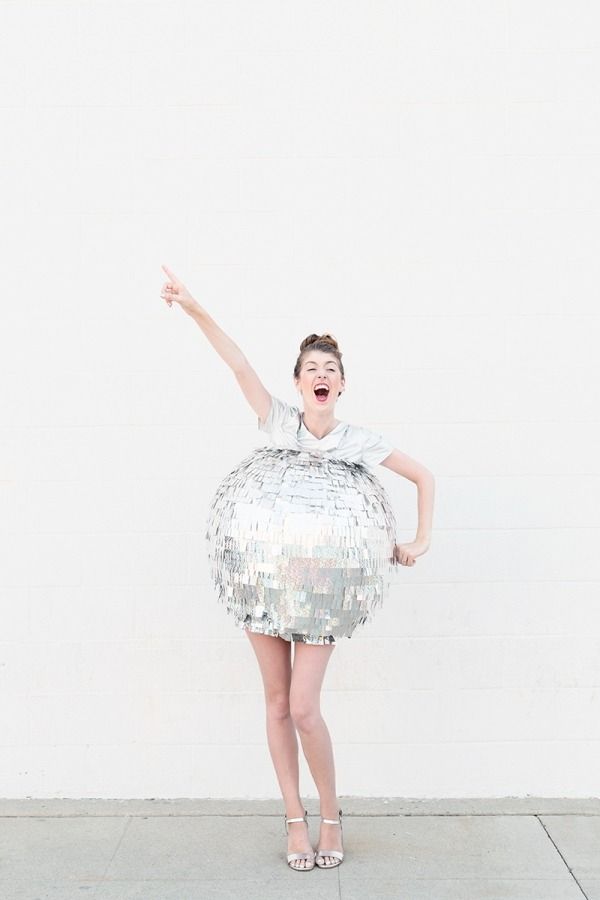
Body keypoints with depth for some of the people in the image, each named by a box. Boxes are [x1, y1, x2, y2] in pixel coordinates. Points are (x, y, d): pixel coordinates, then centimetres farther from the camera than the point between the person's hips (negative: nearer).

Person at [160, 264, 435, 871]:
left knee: (304, 708, -8)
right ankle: (295, 818, 22)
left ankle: (331, 812, 15)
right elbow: (238, 364, -7)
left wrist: (421, 541, 5)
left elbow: (423, 477, 10)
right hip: (264, 575, 2)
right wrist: (193, 308, -14)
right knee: (277, 702, 8)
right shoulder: (280, 422, 3)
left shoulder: (359, 442, 1)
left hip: (323, 584, -2)